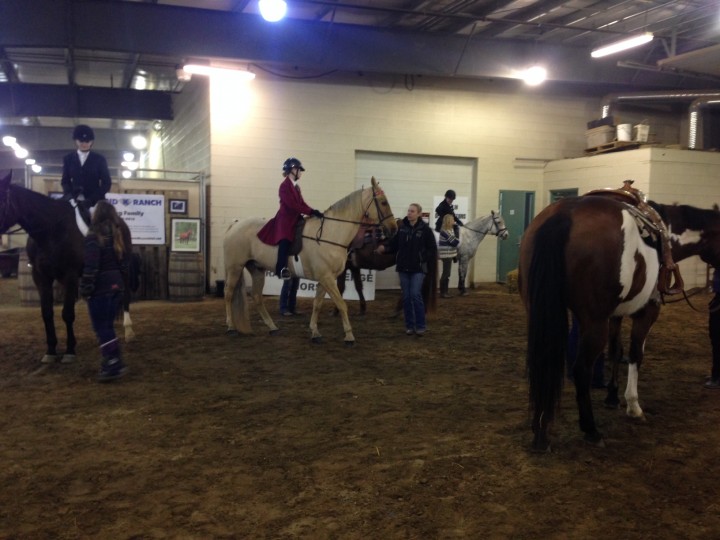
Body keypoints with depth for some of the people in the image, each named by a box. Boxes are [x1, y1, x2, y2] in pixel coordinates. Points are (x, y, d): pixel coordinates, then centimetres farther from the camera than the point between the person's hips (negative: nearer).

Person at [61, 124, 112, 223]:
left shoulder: (99, 159, 5)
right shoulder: (68, 159, 11)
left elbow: (106, 183, 0)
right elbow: (65, 181, 11)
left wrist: (92, 199, -12)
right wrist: (69, 195, -10)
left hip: (94, 202, -2)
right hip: (74, 201, 2)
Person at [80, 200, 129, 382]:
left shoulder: (94, 237, -14)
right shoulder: (117, 236, 8)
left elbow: (90, 266, -19)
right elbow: (124, 263, 11)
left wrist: (85, 289, -13)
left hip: (100, 287, -7)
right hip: (117, 284, 7)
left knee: (101, 327, -1)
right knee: (108, 325, 17)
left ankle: (113, 365, -5)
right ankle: (114, 360, 21)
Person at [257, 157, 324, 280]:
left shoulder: (296, 186, 18)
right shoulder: (285, 186, -10)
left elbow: (301, 203, 14)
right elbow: (292, 205, -19)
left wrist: (313, 212, -3)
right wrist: (311, 212, -23)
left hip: (295, 218, 10)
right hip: (285, 219, -10)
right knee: (286, 239, -28)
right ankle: (281, 268, -36)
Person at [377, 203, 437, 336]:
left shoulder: (425, 229, -6)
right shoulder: (402, 228, 3)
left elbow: (432, 249, -4)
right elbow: (394, 244, 5)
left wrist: (425, 260, -14)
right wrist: (385, 249, -12)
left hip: (418, 268, -4)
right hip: (403, 267, 4)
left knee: (415, 295, -8)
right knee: (406, 297, 7)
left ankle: (421, 326, 4)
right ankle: (409, 325, 17)